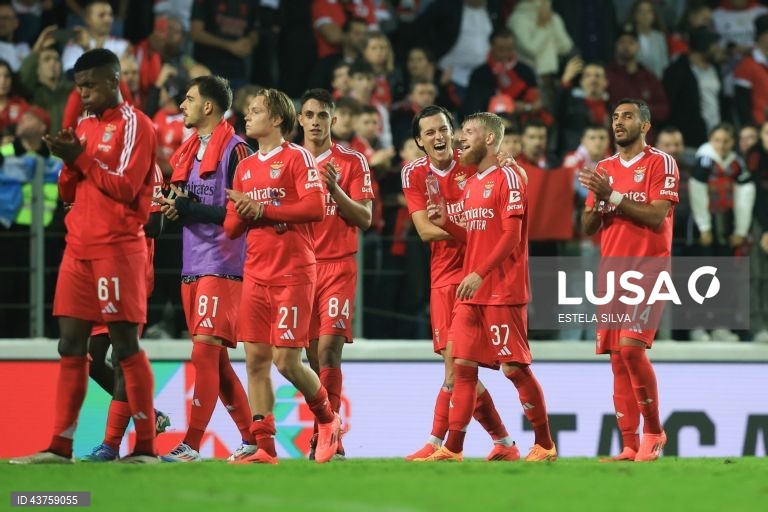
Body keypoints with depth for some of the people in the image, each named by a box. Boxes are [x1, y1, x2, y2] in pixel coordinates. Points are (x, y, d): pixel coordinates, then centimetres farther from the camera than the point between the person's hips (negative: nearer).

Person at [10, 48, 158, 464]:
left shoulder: (133, 124, -5)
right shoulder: (85, 125, 18)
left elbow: (125, 187, -13)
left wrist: (82, 157, -11)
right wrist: (69, 162, -1)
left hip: (117, 249, -7)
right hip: (78, 248, 8)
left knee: (125, 344, -7)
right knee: (71, 346, 4)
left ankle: (146, 445, -3)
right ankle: (61, 446, 4)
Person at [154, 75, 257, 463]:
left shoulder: (235, 150, -9)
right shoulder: (187, 152, 17)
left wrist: (189, 209, -17)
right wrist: (173, 209, 2)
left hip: (223, 266, -9)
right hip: (192, 267, 9)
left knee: (205, 353, -12)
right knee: (214, 360, 10)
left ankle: (191, 444, -14)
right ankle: (252, 438, 17)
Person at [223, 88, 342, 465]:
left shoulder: (297, 157, -3)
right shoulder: (245, 168, 17)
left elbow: (315, 207, -16)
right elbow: (231, 228, 18)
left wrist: (263, 210, -14)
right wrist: (242, 213, -4)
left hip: (292, 274, -6)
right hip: (256, 275, 6)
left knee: (286, 360, -9)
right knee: (255, 359, -1)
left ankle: (328, 419, 16)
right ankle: (264, 448, 2)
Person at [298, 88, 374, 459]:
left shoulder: (352, 162, 1)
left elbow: (365, 219, -3)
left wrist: (335, 189, -17)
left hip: (338, 266, -3)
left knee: (329, 348, -14)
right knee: (313, 352, 4)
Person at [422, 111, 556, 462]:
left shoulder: (508, 178, -9)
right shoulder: (470, 186, 17)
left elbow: (510, 236, -16)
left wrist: (480, 274, -24)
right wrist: (447, 224, 5)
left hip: (503, 291, -8)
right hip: (471, 293, 8)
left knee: (514, 367, -5)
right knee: (462, 365, 3)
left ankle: (544, 444, 6)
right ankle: (452, 448, 4)